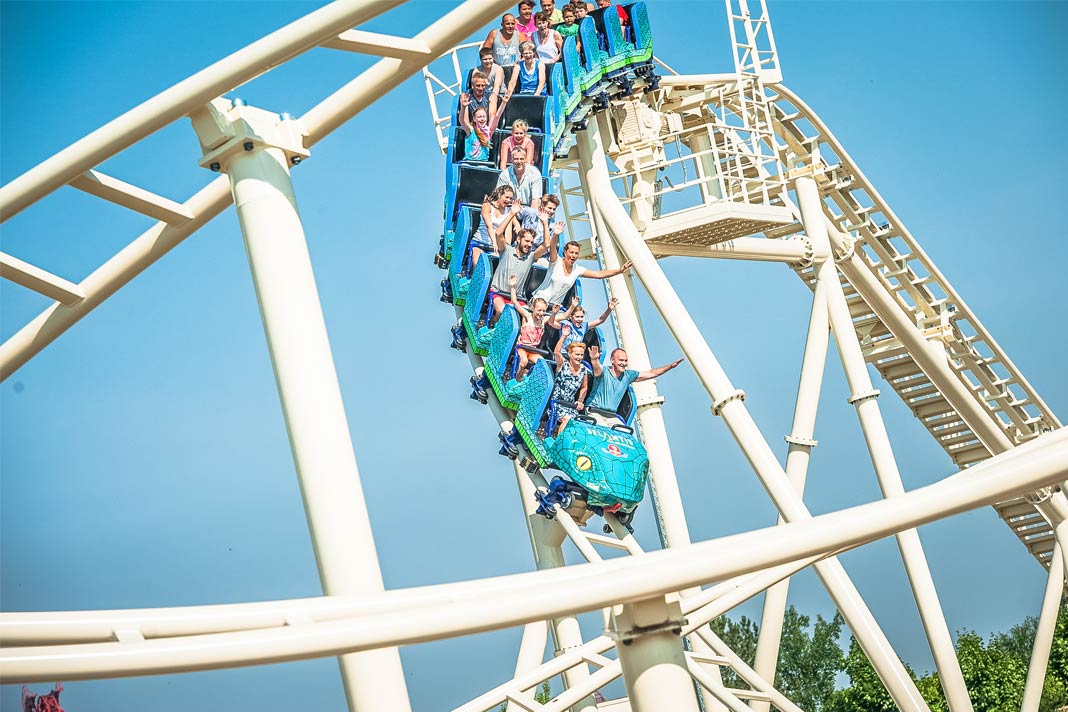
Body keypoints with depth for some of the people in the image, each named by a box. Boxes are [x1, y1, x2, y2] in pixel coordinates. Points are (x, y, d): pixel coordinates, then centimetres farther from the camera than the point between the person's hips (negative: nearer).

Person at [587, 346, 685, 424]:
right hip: (595, 412, -6)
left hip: (611, 417, 6)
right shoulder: (603, 372, -10)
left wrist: (670, 366, 8)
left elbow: (651, 374, 14)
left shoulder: (628, 375, 8)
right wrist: (595, 360, -58)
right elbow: (597, 367, -34)